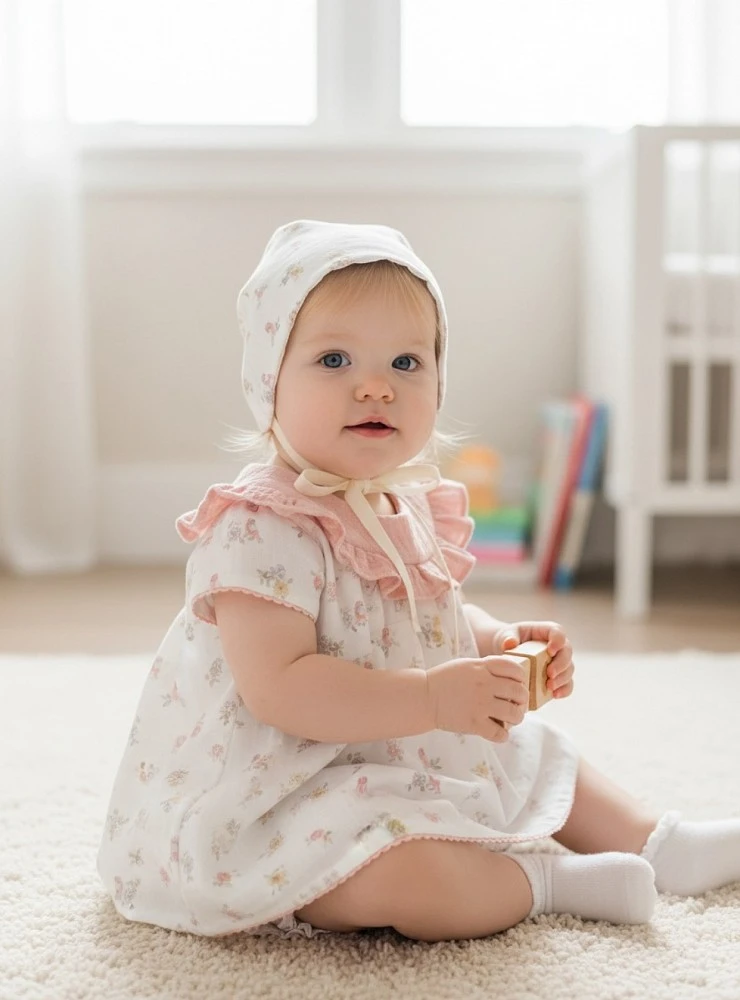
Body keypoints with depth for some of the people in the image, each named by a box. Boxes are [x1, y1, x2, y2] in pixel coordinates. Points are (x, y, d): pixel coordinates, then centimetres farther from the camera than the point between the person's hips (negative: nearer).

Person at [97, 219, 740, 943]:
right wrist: (432, 697, -36)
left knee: (539, 754, 19)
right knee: (407, 869, -33)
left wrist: (502, 643, -2)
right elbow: (277, 688, -33)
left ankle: (656, 842, 34)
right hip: (282, 796, -10)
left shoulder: (410, 509, 4)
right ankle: (543, 880, -7)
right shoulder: (262, 530, -26)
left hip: (411, 767, 10)